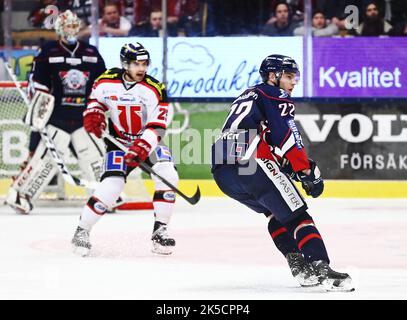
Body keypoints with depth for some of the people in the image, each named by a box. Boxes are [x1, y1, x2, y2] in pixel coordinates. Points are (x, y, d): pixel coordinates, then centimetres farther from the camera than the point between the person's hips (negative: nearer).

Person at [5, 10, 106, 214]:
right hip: (56, 118, -3)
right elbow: (37, 85, -2)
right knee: (45, 156, -11)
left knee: (95, 157, 1)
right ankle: (20, 194, -2)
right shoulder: (48, 53, -2)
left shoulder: (92, 54, 9)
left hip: (84, 118, 3)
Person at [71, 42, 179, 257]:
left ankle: (160, 231, -10)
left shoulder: (154, 89, -16)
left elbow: (157, 126, -21)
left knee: (167, 175, -22)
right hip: (118, 141, -1)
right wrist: (93, 114, -10)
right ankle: (82, 230, -3)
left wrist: (142, 147, -34)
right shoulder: (107, 82, -11)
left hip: (148, 142, 1)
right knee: (111, 186, -20)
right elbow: (96, 98, 12)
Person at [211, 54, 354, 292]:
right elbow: (287, 136, -9)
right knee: (296, 215, -6)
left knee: (276, 212, 26)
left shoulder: (246, 97, 33)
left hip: (222, 172, 9)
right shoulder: (276, 96, 7)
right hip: (253, 164, -9)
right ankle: (321, 269, -20)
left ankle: (298, 265, 16)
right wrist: (308, 170, -6)